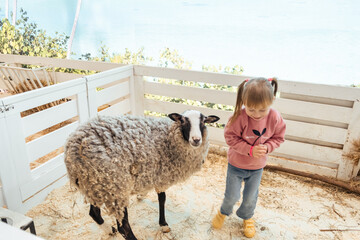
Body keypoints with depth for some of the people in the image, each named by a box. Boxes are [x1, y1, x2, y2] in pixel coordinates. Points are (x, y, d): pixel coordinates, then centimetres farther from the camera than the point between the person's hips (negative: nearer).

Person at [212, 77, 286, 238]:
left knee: (250, 198, 20)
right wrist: (250, 150, -29)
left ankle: (247, 217, 50)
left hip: (257, 167, 3)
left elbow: (278, 138, -4)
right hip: (236, 164, -2)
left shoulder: (275, 118, -18)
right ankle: (224, 212, 45)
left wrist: (267, 147, -24)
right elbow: (230, 137, -20)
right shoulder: (239, 117, -28)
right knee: (232, 196, 12)